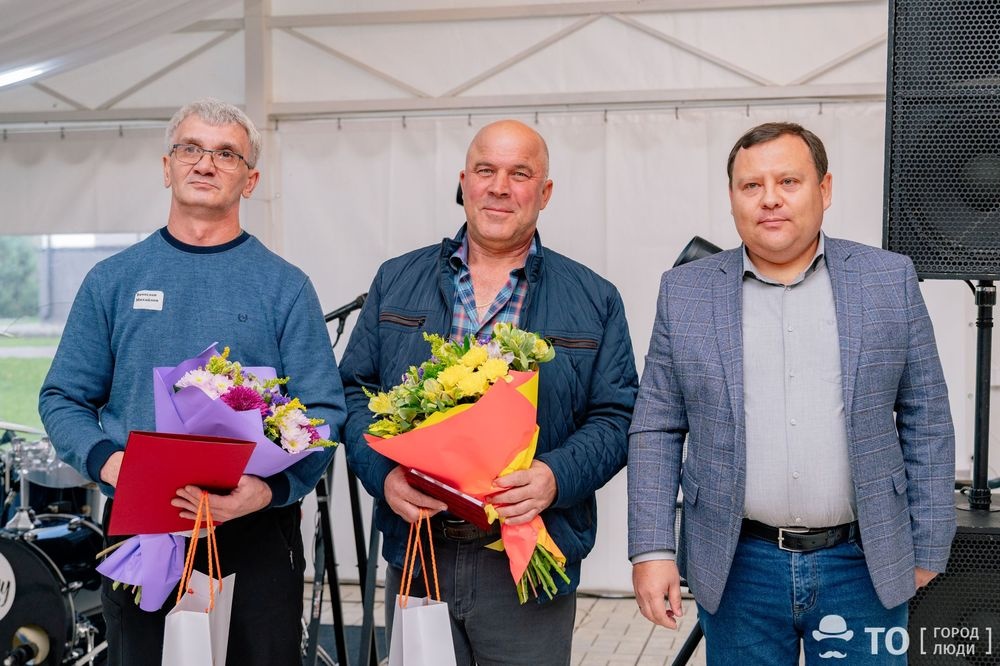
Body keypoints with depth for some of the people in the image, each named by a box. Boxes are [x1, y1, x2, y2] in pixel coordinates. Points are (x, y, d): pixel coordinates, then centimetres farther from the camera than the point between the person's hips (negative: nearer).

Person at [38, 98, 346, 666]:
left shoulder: (285, 285, 1)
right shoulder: (114, 280, 6)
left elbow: (323, 411, -4)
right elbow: (65, 398, 7)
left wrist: (272, 487, -21)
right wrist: (105, 459, -13)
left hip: (256, 529, -1)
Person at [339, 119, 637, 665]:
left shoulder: (593, 300, 5)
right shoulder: (396, 282, 9)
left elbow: (615, 416, 1)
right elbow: (355, 393, 7)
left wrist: (556, 477, -17)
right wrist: (384, 473, -11)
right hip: (414, 554, 1)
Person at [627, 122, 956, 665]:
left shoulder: (890, 280, 2)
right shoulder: (685, 292, 2)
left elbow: (926, 423, 4)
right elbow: (656, 430, 2)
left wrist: (926, 553, 3)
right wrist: (651, 550, -5)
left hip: (864, 564, 0)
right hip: (738, 567, 0)